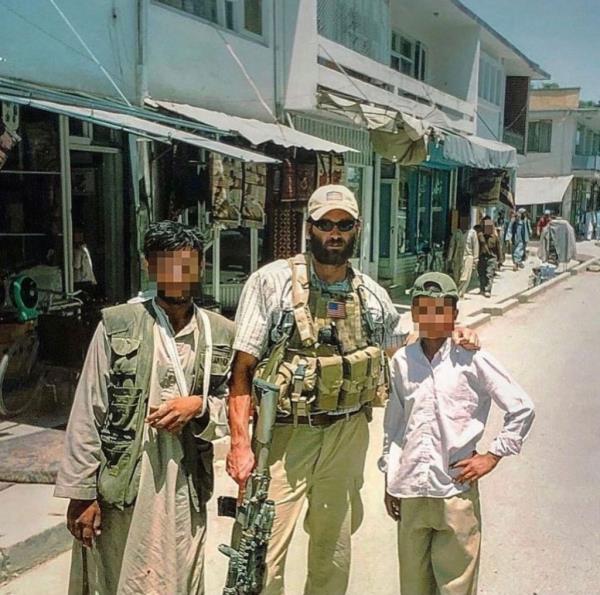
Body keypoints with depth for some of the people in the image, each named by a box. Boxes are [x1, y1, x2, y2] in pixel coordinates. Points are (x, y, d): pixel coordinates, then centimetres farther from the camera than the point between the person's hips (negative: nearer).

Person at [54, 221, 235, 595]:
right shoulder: (116, 326, -3)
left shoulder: (222, 334, 4)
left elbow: (233, 409, 10)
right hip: (120, 489, -2)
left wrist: (199, 407, -12)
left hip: (186, 490, 2)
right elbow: (88, 414, -3)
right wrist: (81, 492, -5)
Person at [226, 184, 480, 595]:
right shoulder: (272, 282, -10)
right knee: (264, 553, -1)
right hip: (285, 435, -4)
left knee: (334, 552, 20)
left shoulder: (371, 294, 4)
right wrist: (240, 445, -17)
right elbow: (243, 370, -11)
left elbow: (401, 343, 21)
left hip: (348, 435, 4)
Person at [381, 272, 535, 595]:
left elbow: (522, 408, -1)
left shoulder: (472, 360, -6)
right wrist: (389, 479, 14)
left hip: (456, 489, -3)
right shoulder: (402, 361, 4)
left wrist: (492, 456, -3)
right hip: (409, 490, 3)